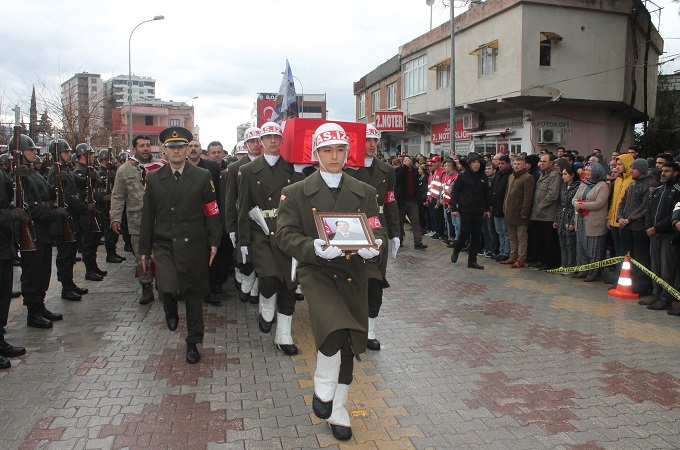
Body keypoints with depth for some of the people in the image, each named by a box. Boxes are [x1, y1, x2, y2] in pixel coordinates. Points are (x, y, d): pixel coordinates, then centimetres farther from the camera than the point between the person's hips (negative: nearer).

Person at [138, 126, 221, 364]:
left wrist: (213, 242, -5)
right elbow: (147, 216, 9)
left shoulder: (202, 177, 1)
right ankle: (171, 310, 17)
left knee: (193, 295, 8)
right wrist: (145, 249, 10)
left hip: (193, 246, 0)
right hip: (164, 246, 1)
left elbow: (212, 211, 2)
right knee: (168, 288, -21)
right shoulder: (153, 179, 6)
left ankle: (193, 343, 26)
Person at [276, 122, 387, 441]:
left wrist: (374, 246, -18)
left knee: (348, 345, 11)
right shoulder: (296, 193, 1)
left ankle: (337, 409, 33)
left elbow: (378, 231, 6)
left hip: (353, 275, 4)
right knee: (335, 329, -28)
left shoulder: (364, 193, 9)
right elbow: (285, 235, -8)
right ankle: (323, 388, 3)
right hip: (316, 272, -3)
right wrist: (314, 247, -27)